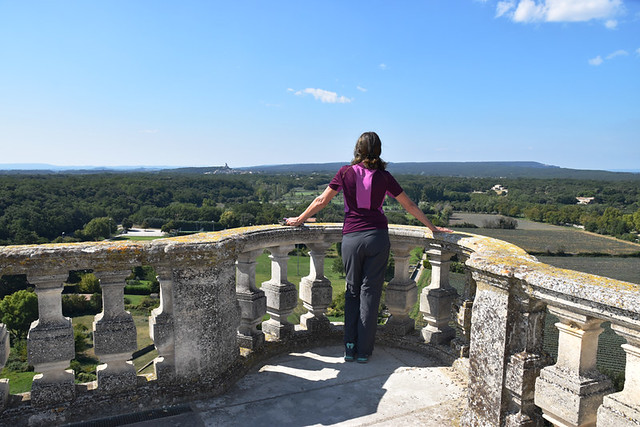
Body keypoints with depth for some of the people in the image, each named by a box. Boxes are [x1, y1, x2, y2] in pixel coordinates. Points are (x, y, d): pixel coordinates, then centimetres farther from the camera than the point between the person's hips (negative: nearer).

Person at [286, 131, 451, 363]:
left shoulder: (346, 172, 0)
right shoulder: (383, 176, 1)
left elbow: (321, 201, 5)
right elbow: (409, 206, 7)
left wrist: (299, 220, 18)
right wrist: (432, 227, 18)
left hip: (351, 237, 0)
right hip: (377, 236, 0)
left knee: (352, 291, 14)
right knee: (370, 292, 6)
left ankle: (350, 348, 15)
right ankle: (364, 351, 12)